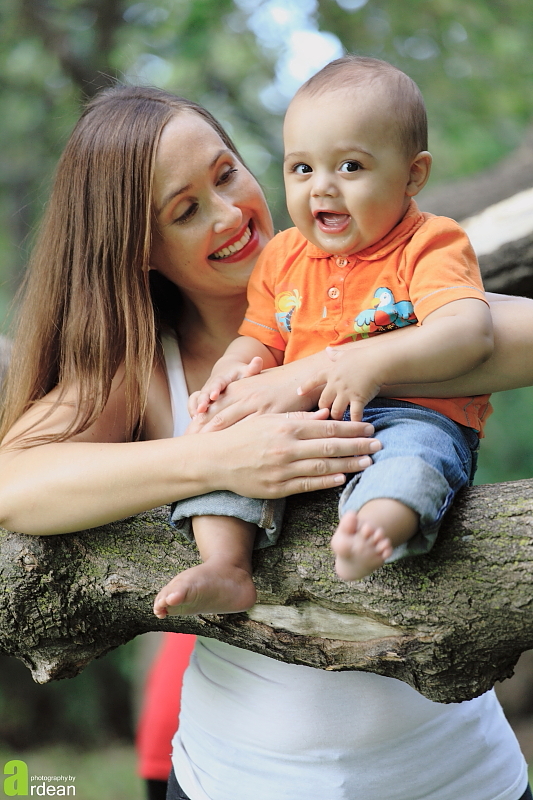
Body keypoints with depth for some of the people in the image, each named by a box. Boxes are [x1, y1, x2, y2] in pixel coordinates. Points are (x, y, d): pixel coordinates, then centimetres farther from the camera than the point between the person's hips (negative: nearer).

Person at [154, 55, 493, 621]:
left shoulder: (430, 245, -3)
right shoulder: (284, 258, 15)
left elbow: (470, 332, -19)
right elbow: (260, 338, 20)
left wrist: (377, 365, -33)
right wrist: (232, 371, -5)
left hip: (414, 414, -5)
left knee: (414, 450, -37)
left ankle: (367, 537, -65)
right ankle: (226, 570, -23)